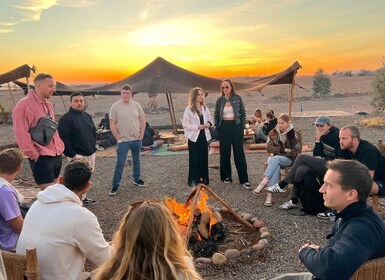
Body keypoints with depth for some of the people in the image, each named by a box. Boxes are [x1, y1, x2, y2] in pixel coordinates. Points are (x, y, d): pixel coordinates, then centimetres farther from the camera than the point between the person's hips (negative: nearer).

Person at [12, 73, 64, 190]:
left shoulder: (48, 104, 14)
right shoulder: (24, 105, -12)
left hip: (57, 155, 8)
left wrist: (60, 147, 12)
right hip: (41, 157, -8)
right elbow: (21, 134, -17)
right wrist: (34, 155, -16)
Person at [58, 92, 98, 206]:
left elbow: (94, 132, 22)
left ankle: (83, 198, 29)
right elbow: (63, 138, -16)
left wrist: (93, 147, 14)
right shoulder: (65, 119, -11)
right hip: (77, 155, -7)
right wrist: (71, 154, -18)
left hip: (90, 154, 8)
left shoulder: (87, 116, 13)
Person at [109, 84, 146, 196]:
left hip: (136, 139, 3)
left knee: (136, 161, 17)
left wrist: (141, 136, -1)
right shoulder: (115, 106, -7)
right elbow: (112, 125, -7)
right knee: (120, 163, -2)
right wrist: (118, 139, -10)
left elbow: (143, 121, 5)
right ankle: (115, 185, 6)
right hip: (123, 140, -3)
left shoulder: (136, 105, 1)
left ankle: (137, 179, 34)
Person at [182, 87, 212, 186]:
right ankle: (193, 181, 9)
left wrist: (208, 124, -5)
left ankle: (203, 179, 19)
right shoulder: (189, 109, -7)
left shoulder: (205, 108, 9)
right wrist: (197, 127, -19)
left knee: (204, 159, 7)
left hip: (204, 136, 5)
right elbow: (185, 125, -9)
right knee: (194, 160, -1)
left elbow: (209, 119, 18)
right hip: (194, 137, -5)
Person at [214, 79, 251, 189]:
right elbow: (216, 115, 11)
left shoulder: (238, 98, 1)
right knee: (224, 153, 7)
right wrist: (217, 127, 1)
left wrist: (243, 126, -2)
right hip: (224, 127, 2)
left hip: (236, 126, -2)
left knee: (239, 153, -2)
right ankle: (226, 176, 20)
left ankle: (244, 179, 1)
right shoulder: (219, 100, 5)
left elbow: (243, 112, 5)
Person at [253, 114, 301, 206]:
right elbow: (269, 148, 2)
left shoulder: (293, 135, -2)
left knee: (275, 159, -36)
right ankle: (270, 192, -48)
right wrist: (283, 149, -14)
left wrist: (277, 151, -13)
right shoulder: (273, 133, 6)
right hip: (274, 157, 2)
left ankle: (263, 183, -46)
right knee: (276, 165, -35)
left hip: (289, 159, -2)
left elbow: (296, 151, -6)